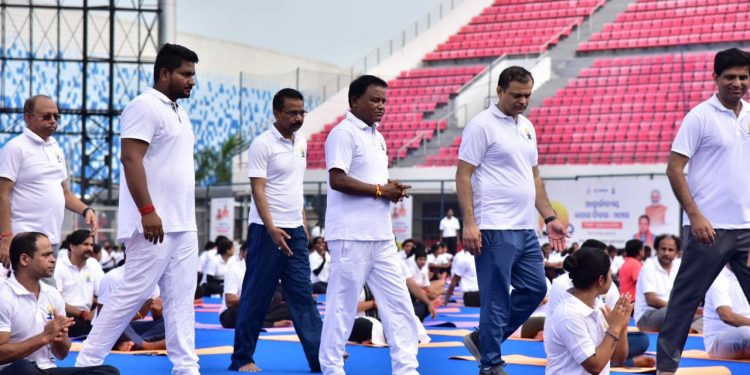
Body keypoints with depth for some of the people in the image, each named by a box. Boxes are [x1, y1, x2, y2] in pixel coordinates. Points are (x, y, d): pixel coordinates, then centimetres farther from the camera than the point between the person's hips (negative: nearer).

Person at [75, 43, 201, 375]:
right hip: (155, 223, -9)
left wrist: (184, 217, 19)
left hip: (183, 225, 9)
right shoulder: (145, 107, -10)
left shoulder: (178, 112, 18)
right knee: (133, 294, -7)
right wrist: (147, 210, -24)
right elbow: (131, 159, -18)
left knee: (181, 299, 7)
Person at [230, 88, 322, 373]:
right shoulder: (262, 144, -10)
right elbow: (258, 190, -15)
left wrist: (303, 222, 15)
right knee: (256, 297, 0)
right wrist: (272, 229, -23)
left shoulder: (301, 143, 11)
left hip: (295, 231, 7)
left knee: (303, 296, 4)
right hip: (267, 230, -7)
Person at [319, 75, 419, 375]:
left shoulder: (377, 137, 18)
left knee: (398, 302, 7)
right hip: (352, 235, -9)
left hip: (381, 235, 9)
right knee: (342, 305, 0)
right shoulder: (344, 133, -10)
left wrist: (393, 189, 4)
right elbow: (337, 180, -19)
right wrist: (380, 190, -15)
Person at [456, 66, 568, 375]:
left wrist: (549, 218, 16)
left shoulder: (527, 127, 16)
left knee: (535, 289, 11)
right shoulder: (482, 125, -8)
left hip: (525, 229, 8)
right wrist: (469, 223, -19)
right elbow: (463, 176, -12)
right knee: (496, 298, -3)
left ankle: (485, 339, 23)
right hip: (495, 230, -8)